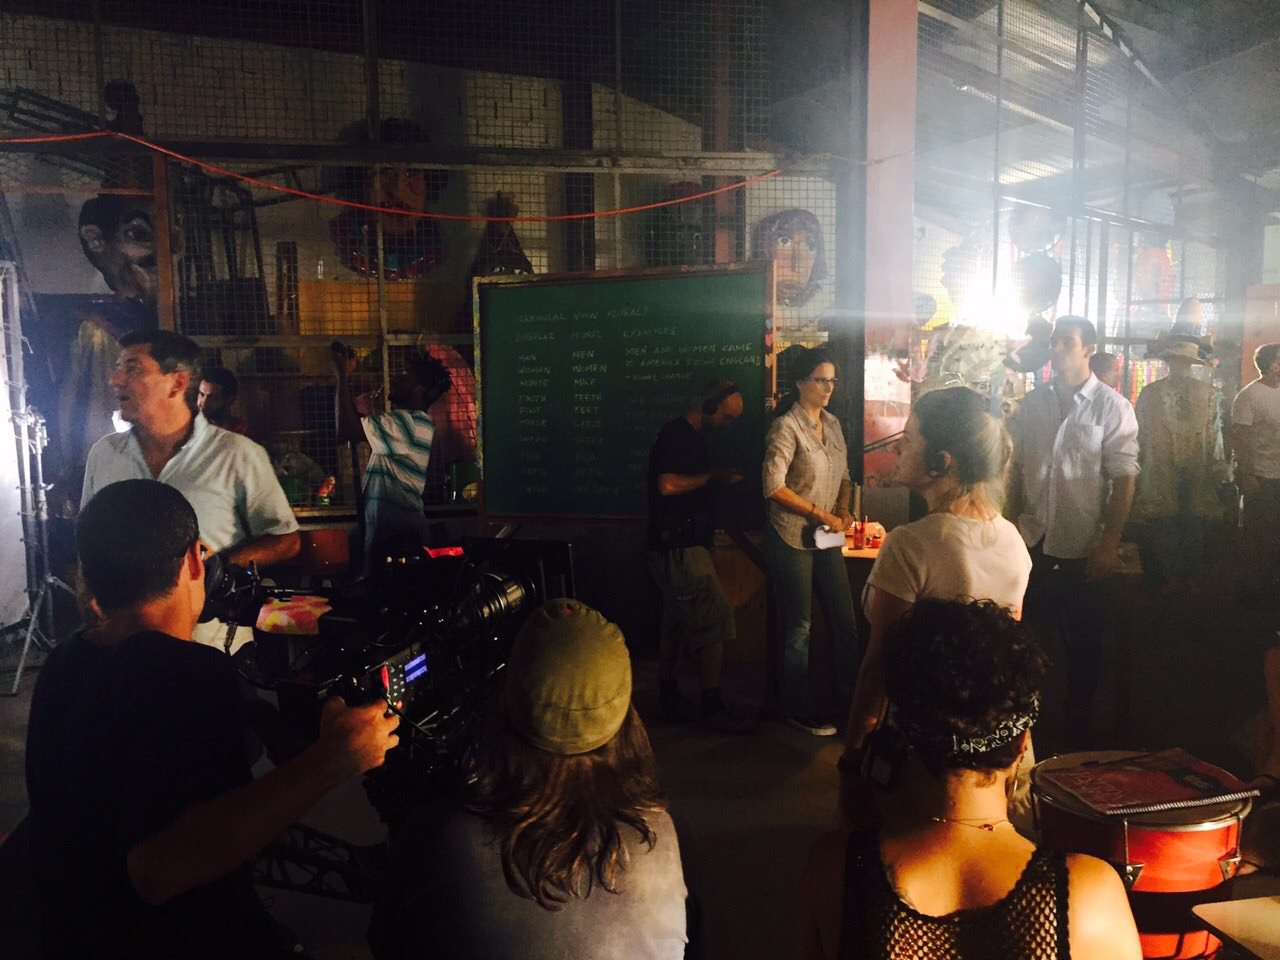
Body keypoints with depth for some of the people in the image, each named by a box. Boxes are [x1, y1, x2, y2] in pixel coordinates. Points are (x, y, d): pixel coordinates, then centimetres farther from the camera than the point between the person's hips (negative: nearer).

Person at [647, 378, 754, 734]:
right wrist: (712, 477, -15)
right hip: (679, 546, -10)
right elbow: (667, 484, -25)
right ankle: (713, 707, -3)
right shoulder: (676, 435, -14)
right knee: (715, 618, -9)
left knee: (676, 623, 14)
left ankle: (669, 700, 22)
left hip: (678, 546, 10)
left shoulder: (692, 437, 16)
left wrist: (720, 479, 8)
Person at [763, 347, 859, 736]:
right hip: (791, 538, -7)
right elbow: (773, 486, -19)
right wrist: (821, 514, -17)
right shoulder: (786, 427, -13)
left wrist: (844, 510, -2)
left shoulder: (832, 425, 9)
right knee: (798, 628, 3)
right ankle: (798, 710, 17)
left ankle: (849, 699, 26)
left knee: (845, 620, 10)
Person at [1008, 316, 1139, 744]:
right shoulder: (1033, 402, 4)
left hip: (1082, 549, -3)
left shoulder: (1112, 407, -7)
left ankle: (1078, 727, 28)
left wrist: (1109, 544, -13)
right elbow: (1015, 467, 8)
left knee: (1083, 643, 11)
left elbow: (1124, 478, -9)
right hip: (1032, 543, 3)